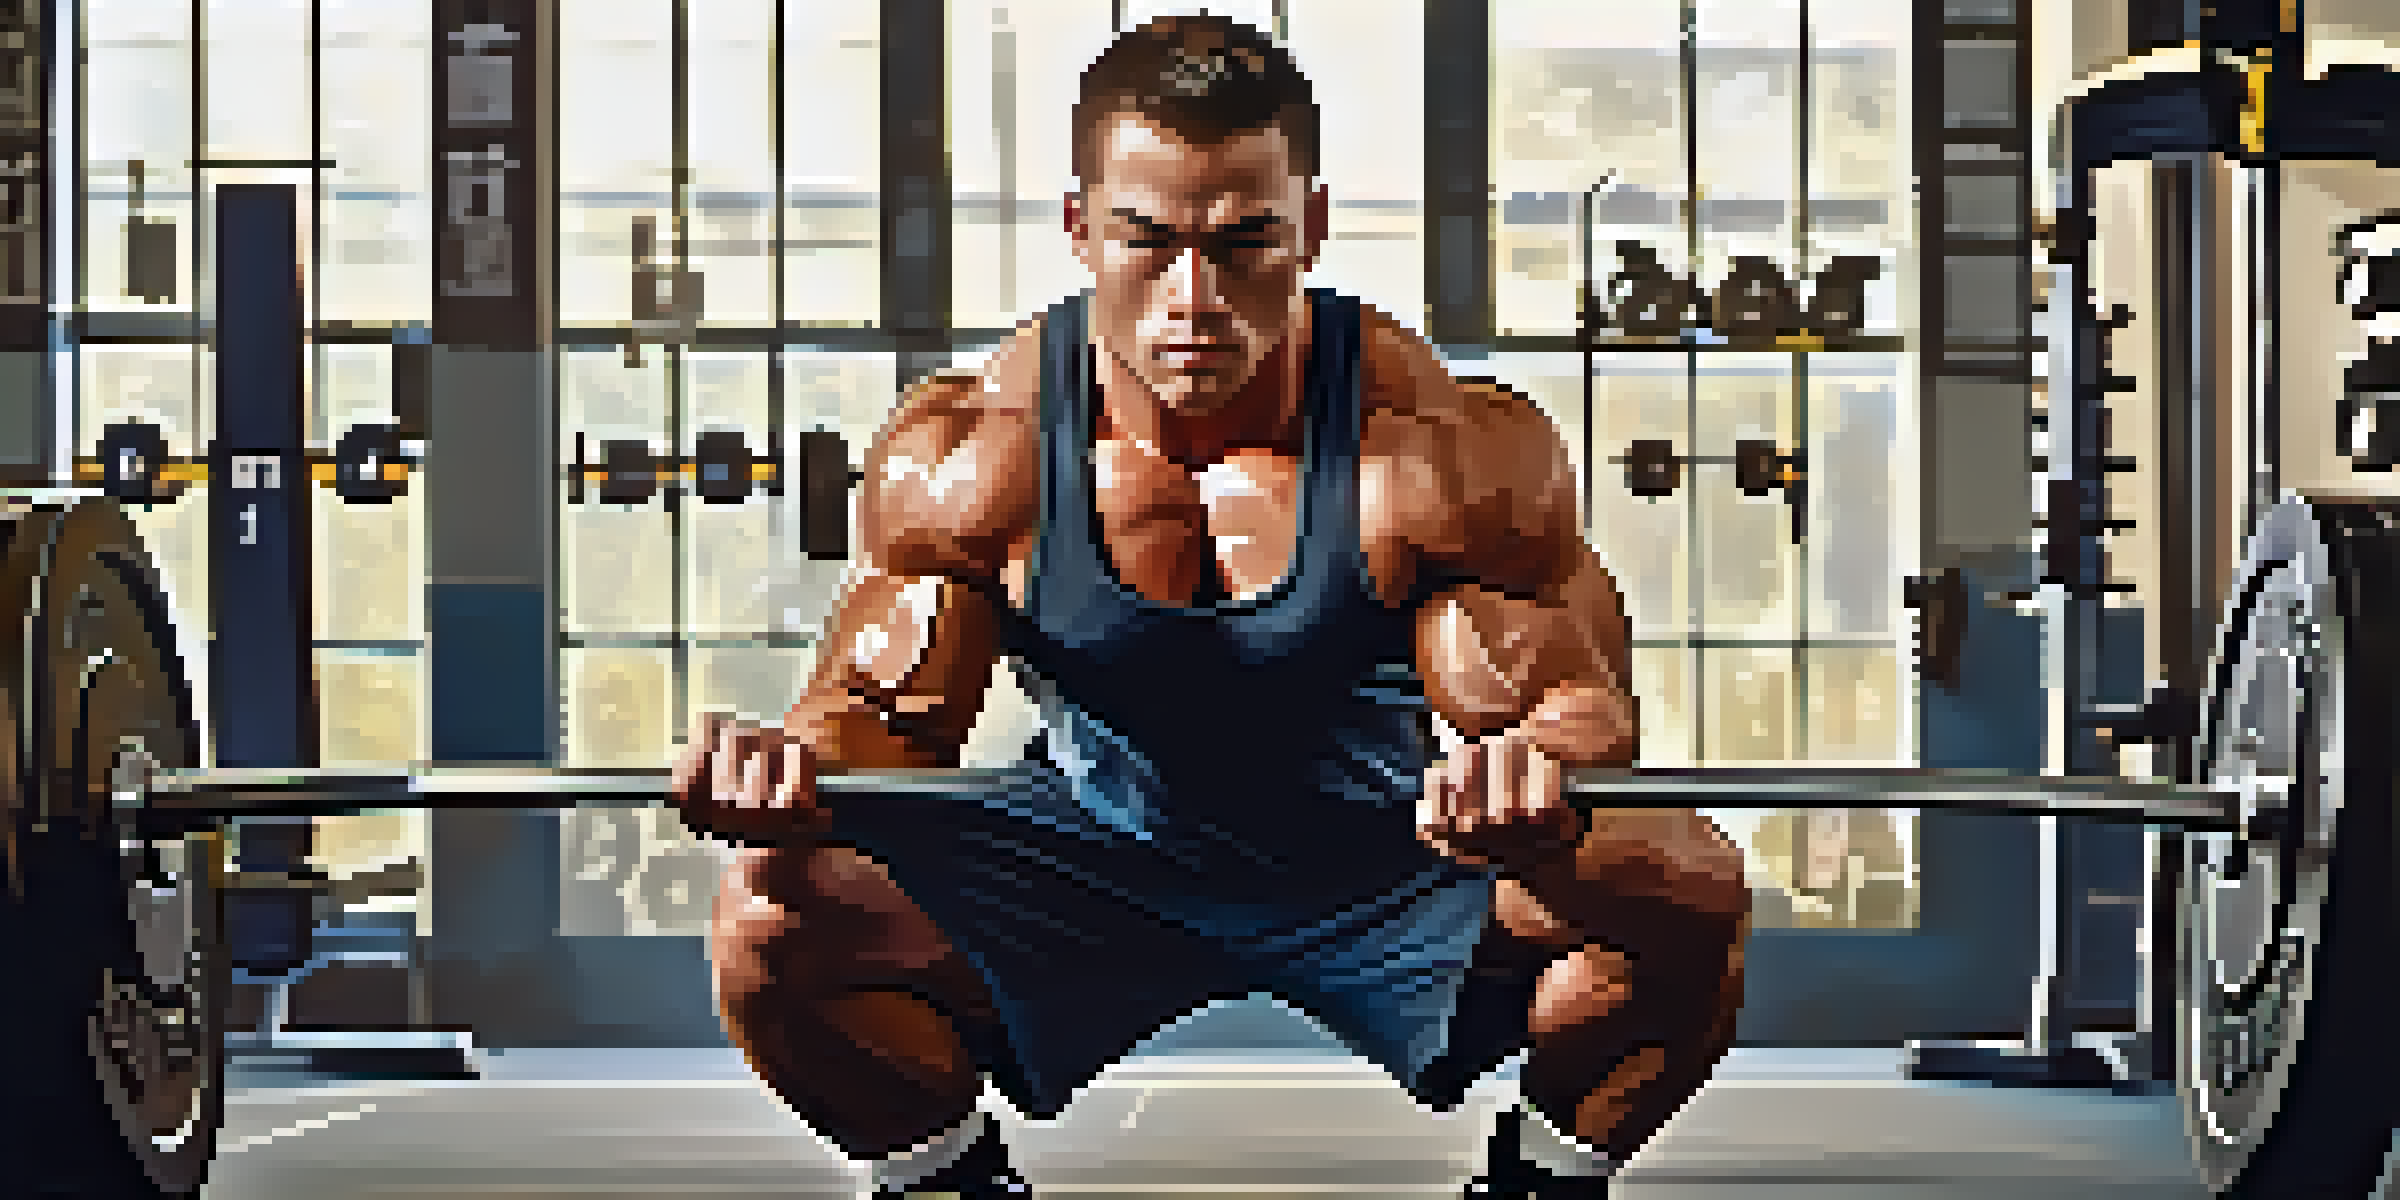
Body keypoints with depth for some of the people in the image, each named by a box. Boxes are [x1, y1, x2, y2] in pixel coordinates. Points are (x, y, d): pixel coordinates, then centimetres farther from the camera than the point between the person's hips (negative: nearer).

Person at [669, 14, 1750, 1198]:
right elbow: (884, 711, -11)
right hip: (1091, 860, 1)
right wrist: (797, 766, -38)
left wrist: (1538, 777, -48)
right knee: (772, 916, -22)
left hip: (1394, 856, -1)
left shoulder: (1451, 453, -23)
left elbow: (1575, 702, -21)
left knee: (1686, 895, -27)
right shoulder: (964, 457, -18)